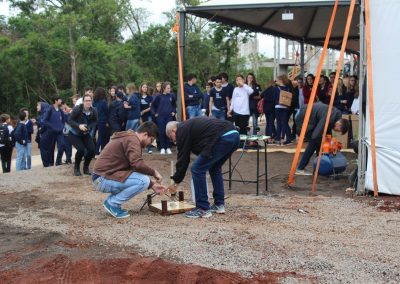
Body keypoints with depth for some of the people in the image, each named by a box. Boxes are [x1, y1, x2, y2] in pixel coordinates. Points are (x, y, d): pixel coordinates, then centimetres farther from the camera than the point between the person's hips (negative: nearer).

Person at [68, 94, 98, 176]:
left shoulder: (93, 111, -14)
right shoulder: (77, 109, -23)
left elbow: (95, 121, 0)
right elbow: (69, 120, -18)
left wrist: (89, 127, -19)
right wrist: (79, 125, -32)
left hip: (86, 134, 4)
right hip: (74, 134, -4)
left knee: (92, 150, -14)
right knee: (81, 149, -23)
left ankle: (86, 168, 12)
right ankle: (76, 168, 3)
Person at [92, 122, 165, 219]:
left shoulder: (128, 138, 20)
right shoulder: (133, 139, -12)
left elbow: (133, 166, 24)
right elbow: (137, 164, -27)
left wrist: (152, 185, 20)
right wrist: (154, 172, -9)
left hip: (102, 177, 10)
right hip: (104, 179, -10)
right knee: (143, 181, -17)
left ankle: (111, 201, 12)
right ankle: (112, 203, -5)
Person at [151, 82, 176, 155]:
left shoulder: (172, 96, 3)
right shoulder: (159, 96, -3)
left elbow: (174, 105, 18)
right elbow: (153, 105, 6)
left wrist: (174, 112, 8)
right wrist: (154, 113, 0)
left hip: (169, 116, 2)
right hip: (161, 117, -1)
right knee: (162, 132, 0)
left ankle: (168, 148, 10)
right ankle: (162, 148, 8)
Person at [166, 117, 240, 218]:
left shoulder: (182, 131, 6)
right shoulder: (190, 124, 33)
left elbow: (183, 157, 7)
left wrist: (176, 182, 17)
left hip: (223, 138, -10)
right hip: (234, 135, 10)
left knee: (197, 169, 0)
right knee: (214, 168, 27)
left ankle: (203, 209, 6)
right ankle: (219, 205, 28)